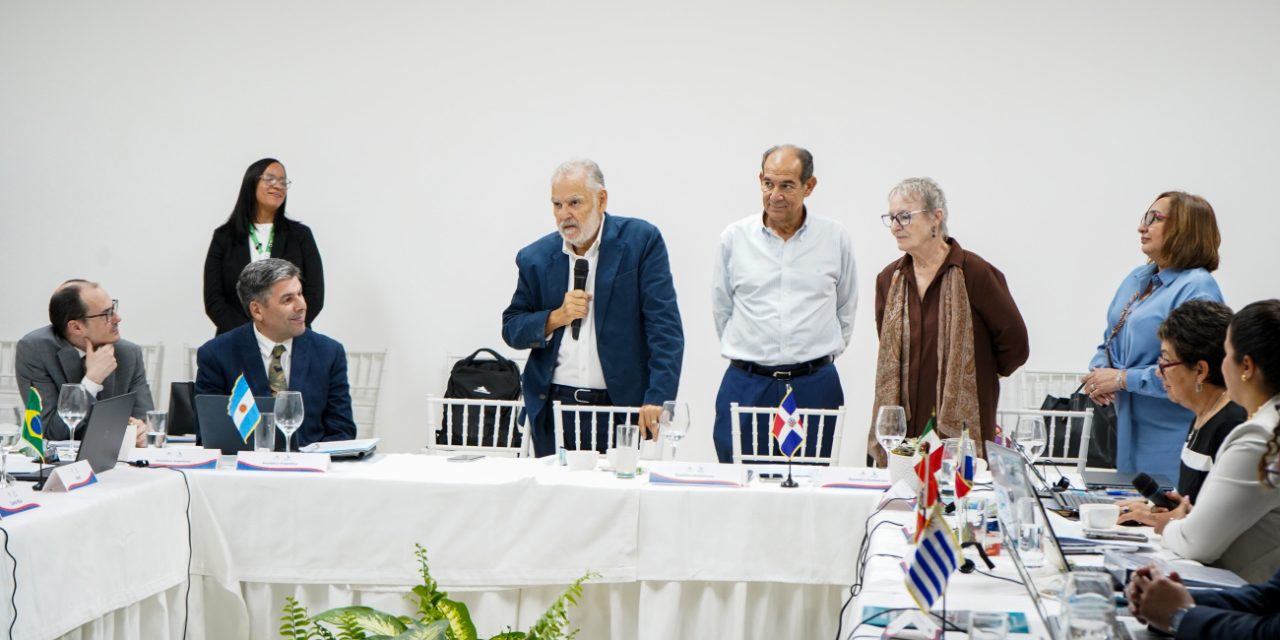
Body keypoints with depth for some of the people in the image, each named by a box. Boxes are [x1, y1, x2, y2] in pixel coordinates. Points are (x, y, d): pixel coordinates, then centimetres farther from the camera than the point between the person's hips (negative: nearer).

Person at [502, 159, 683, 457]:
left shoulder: (641, 240, -2)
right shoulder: (535, 258, 7)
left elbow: (664, 325, -7)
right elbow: (511, 329, 13)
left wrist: (658, 398, -17)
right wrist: (556, 317, -7)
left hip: (620, 407, -2)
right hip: (554, 408, 3)